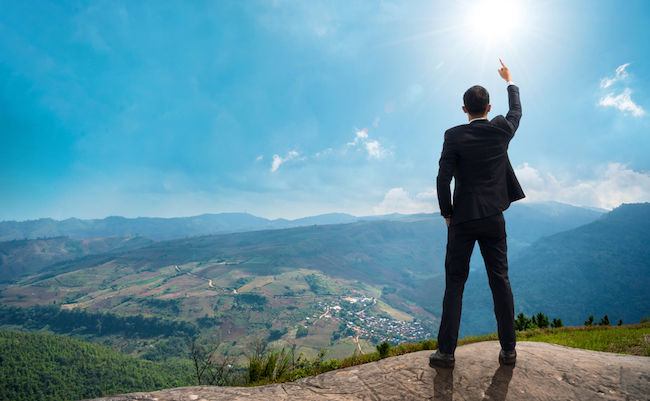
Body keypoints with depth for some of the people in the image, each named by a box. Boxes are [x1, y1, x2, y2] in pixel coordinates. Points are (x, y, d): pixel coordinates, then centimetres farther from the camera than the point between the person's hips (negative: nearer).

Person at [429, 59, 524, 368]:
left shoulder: (454, 136, -8)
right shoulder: (501, 131, 2)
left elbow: (443, 179, -13)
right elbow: (516, 111, 25)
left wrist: (447, 213, 1)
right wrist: (509, 81, 40)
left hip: (462, 219, -3)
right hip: (494, 219, 3)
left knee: (454, 284, 3)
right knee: (500, 282, 10)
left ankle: (446, 351, 7)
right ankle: (508, 350, 18)